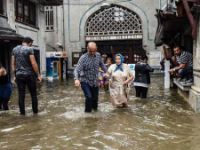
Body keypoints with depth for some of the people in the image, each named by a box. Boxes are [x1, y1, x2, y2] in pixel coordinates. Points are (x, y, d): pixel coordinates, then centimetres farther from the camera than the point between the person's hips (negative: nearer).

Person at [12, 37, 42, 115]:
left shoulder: (14, 49, 8)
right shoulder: (29, 49, -9)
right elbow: (33, 63, -14)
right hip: (29, 74, -4)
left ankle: (22, 112, 10)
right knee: (33, 94, 9)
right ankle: (35, 111, 15)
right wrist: (38, 75, -8)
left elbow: (13, 63, 11)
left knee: (21, 94, 7)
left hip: (19, 75, 4)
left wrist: (15, 74, 18)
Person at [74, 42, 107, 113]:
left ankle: (95, 109, 41)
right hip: (85, 81, -4)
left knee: (95, 97, 12)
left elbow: (102, 65, 15)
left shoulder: (98, 55, -4)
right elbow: (77, 69, -27)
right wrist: (76, 79, -43)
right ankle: (88, 112, 6)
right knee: (89, 97, -17)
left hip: (95, 82, 4)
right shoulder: (83, 58, -19)